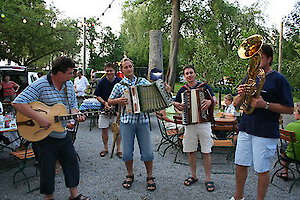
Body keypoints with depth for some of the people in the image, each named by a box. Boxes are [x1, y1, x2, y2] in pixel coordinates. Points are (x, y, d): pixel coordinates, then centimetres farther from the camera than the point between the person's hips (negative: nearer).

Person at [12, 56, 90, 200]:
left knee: (72, 162, 13)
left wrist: (76, 115, -8)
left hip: (63, 133, 7)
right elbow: (18, 103, -25)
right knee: (47, 167, 8)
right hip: (44, 135, -6)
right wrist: (38, 118, -31)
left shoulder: (69, 84, 3)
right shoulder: (40, 85, -19)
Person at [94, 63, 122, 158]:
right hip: (105, 109, 1)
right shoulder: (102, 82, -2)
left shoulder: (120, 81, -5)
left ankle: (118, 149, 19)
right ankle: (105, 148, 27)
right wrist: (105, 102, -13)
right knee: (104, 129, 8)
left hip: (117, 109, -1)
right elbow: (98, 96, 3)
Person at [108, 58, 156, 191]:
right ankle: (130, 175, 29)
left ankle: (150, 177, 23)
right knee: (127, 152, 5)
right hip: (127, 121, 0)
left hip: (143, 120, 1)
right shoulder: (119, 85, 5)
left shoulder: (142, 81, 8)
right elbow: (109, 101, 10)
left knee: (147, 152, 3)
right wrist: (118, 101, -10)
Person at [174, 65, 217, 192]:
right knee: (191, 151, 11)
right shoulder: (182, 90, 10)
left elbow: (215, 99, -5)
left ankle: (208, 178, 16)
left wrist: (210, 102, -27)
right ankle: (194, 176, 27)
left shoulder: (204, 86, 1)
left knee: (206, 152, 3)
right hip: (189, 123, 3)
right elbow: (175, 102, 18)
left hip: (204, 122, -3)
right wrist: (177, 105, -5)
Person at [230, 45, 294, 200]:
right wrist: (241, 95, -9)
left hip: (266, 133, -5)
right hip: (245, 128, 6)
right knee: (240, 164, 12)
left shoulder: (278, 79, -4)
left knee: (262, 170, 5)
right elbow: (236, 104, 13)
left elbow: (289, 109, -8)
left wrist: (265, 104, -20)